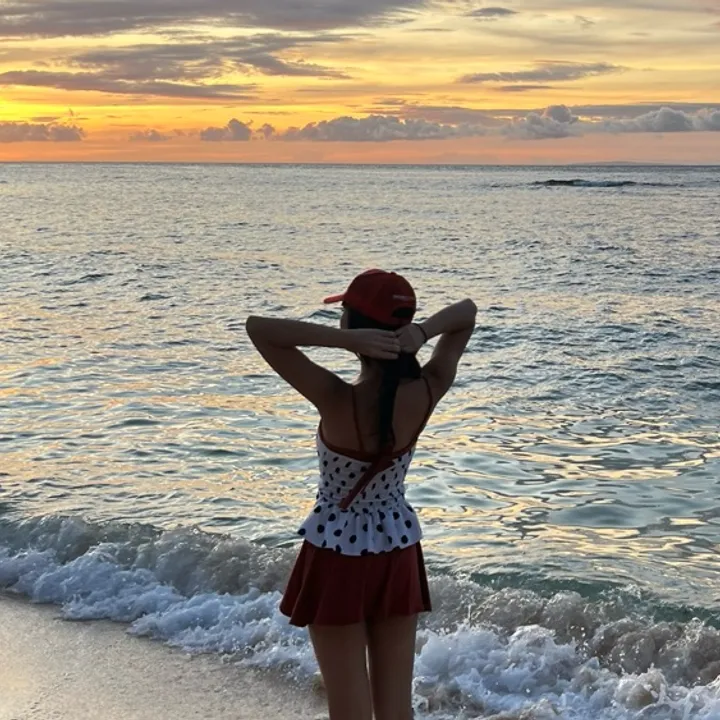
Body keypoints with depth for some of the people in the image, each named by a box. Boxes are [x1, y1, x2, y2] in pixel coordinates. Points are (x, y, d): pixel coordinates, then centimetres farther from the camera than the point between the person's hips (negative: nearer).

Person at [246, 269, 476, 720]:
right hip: (398, 553, 4)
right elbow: (468, 313, -1)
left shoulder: (337, 400, -27)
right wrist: (423, 332, -21)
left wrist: (346, 339, -32)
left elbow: (258, 327, -27)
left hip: (338, 556, -4)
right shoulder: (426, 393, -14)